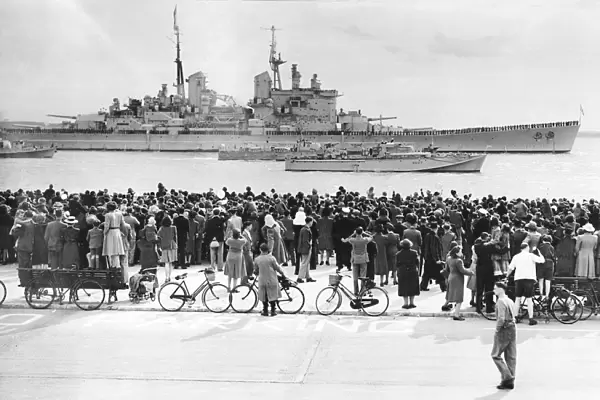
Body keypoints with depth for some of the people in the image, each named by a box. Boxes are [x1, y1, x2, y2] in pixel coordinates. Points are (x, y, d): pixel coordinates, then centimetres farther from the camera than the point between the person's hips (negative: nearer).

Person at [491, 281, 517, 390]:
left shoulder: (501, 302, -15)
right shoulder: (510, 301, 12)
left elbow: (501, 319, -23)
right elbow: (514, 315, 15)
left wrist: (497, 330, -12)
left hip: (503, 330, -8)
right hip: (513, 329, 8)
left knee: (496, 355, 3)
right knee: (511, 356, 9)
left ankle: (507, 377, -4)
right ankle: (510, 381, 13)